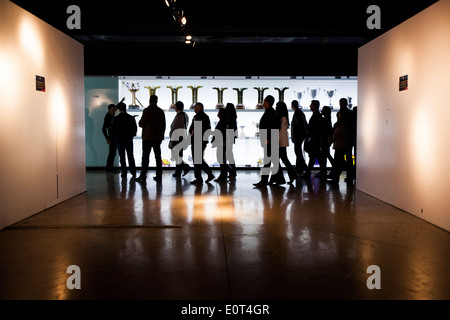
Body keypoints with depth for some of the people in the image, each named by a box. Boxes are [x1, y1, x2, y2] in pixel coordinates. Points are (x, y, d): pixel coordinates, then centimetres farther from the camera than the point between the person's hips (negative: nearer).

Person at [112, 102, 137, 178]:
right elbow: (135, 129, 1)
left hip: (119, 140, -1)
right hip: (129, 140, 1)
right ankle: (133, 173, 7)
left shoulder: (116, 118, -8)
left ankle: (124, 173, 3)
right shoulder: (131, 118, -3)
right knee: (131, 156, 9)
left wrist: (116, 136, 12)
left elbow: (113, 129, -5)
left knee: (122, 157, 4)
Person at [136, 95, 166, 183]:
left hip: (148, 137, -4)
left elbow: (142, 124, -11)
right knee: (158, 156, 8)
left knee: (145, 157, -2)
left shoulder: (147, 110, -9)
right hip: (158, 137, 4)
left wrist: (140, 122, 12)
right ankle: (159, 175, 8)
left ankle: (143, 176, -5)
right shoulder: (161, 111, 6)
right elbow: (163, 125, 9)